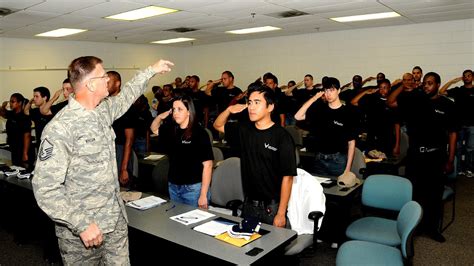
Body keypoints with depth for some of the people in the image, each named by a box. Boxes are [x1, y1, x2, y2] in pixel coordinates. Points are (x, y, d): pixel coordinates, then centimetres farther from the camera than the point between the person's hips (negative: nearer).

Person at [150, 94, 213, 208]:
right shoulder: (173, 131, 4)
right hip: (173, 187, 6)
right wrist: (160, 117, 1)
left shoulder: (199, 133, -13)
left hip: (193, 188, -6)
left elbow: (207, 165, -15)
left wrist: (203, 195, -17)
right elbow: (154, 129, 24)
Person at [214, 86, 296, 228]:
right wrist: (229, 110, -4)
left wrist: (281, 214, -16)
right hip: (249, 204, 5)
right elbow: (218, 126, 17)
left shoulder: (282, 137, -15)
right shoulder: (244, 129, 2)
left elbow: (287, 177, -15)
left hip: (272, 207, -5)